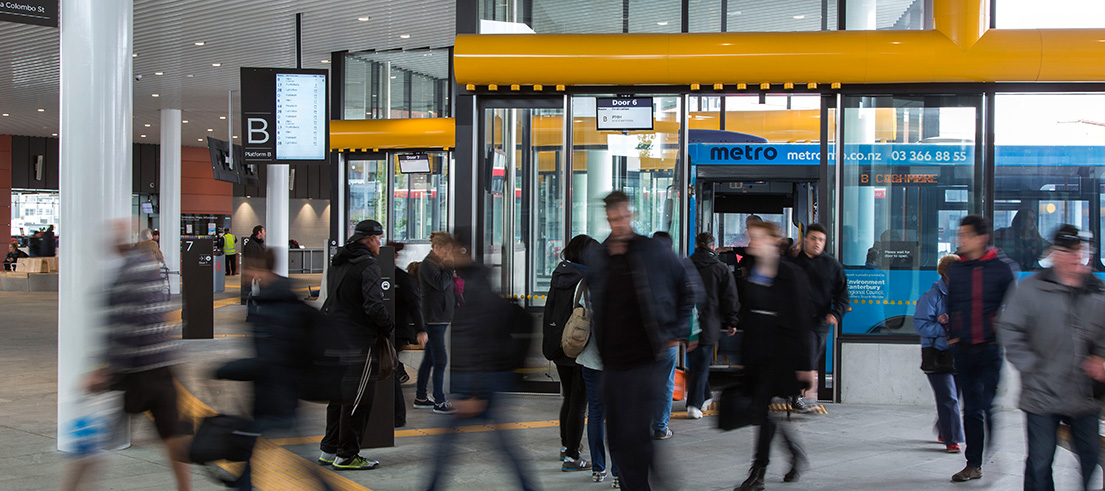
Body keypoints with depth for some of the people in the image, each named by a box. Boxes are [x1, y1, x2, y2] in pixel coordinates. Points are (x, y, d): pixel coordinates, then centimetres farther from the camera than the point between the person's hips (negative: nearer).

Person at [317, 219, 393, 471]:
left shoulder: (337, 264, 13)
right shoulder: (368, 266, -15)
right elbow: (374, 306, -23)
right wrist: (387, 327, -8)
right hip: (358, 340, -9)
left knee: (338, 395, 18)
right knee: (357, 398, -2)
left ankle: (329, 449, 25)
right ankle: (346, 455, 1)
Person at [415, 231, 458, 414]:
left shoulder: (439, 264, 18)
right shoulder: (427, 265, -11)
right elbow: (440, 284, -25)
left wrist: (452, 276, 7)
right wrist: (449, 267, -15)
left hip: (440, 317, 10)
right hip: (434, 318, -10)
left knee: (429, 359, 14)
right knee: (440, 360, -10)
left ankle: (420, 398, 21)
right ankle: (439, 402, -7)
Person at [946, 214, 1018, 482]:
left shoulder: (1002, 267, -3)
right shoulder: (956, 269, 8)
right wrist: (952, 336, 9)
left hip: (992, 348, -4)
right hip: (964, 350, 4)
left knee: (992, 406, -8)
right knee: (971, 408, 9)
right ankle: (973, 464, 16)